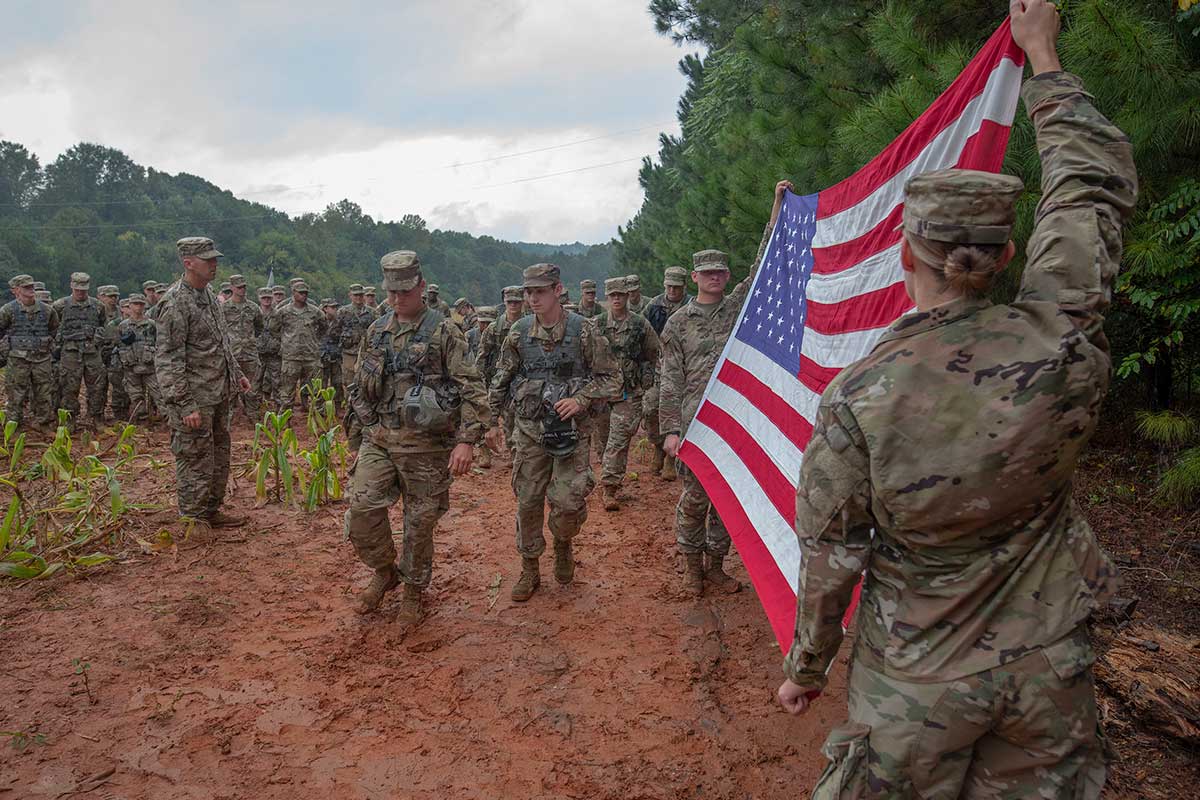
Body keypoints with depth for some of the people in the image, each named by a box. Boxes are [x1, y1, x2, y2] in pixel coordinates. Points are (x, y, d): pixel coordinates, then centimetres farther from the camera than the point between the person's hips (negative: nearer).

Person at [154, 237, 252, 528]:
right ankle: (194, 523, 11)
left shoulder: (207, 293, 10)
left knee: (219, 457, 17)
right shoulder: (175, 303, -18)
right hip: (195, 399, -9)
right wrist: (185, 405, -24)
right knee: (196, 462, 0)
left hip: (219, 395, 9)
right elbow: (167, 360, -21)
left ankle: (212, 511, 31)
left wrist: (236, 373, 22)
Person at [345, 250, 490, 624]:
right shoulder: (376, 332, 10)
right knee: (361, 509, -10)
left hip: (425, 445, -4)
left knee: (420, 524, 6)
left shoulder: (443, 332, -5)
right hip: (378, 440, 4)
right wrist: (357, 440, 18)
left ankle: (413, 591, 28)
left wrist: (466, 440, -20)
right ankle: (385, 571, 17)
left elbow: (471, 389, -10)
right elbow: (360, 390, 18)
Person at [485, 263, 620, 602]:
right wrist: (492, 421, 9)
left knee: (568, 502, -8)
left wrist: (581, 399, -15)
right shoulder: (519, 332, 1)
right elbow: (501, 381, 11)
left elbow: (611, 378, -2)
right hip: (529, 430, 3)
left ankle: (563, 545, 26)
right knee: (527, 502, 7)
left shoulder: (583, 331, -7)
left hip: (571, 429, -2)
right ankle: (530, 570, 24)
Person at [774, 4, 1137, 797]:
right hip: (1050, 669, 3)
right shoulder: (1059, 345, -15)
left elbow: (830, 559, -11)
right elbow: (1099, 185, 1)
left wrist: (806, 666, 6)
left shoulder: (854, 403, -21)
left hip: (916, 682, -2)